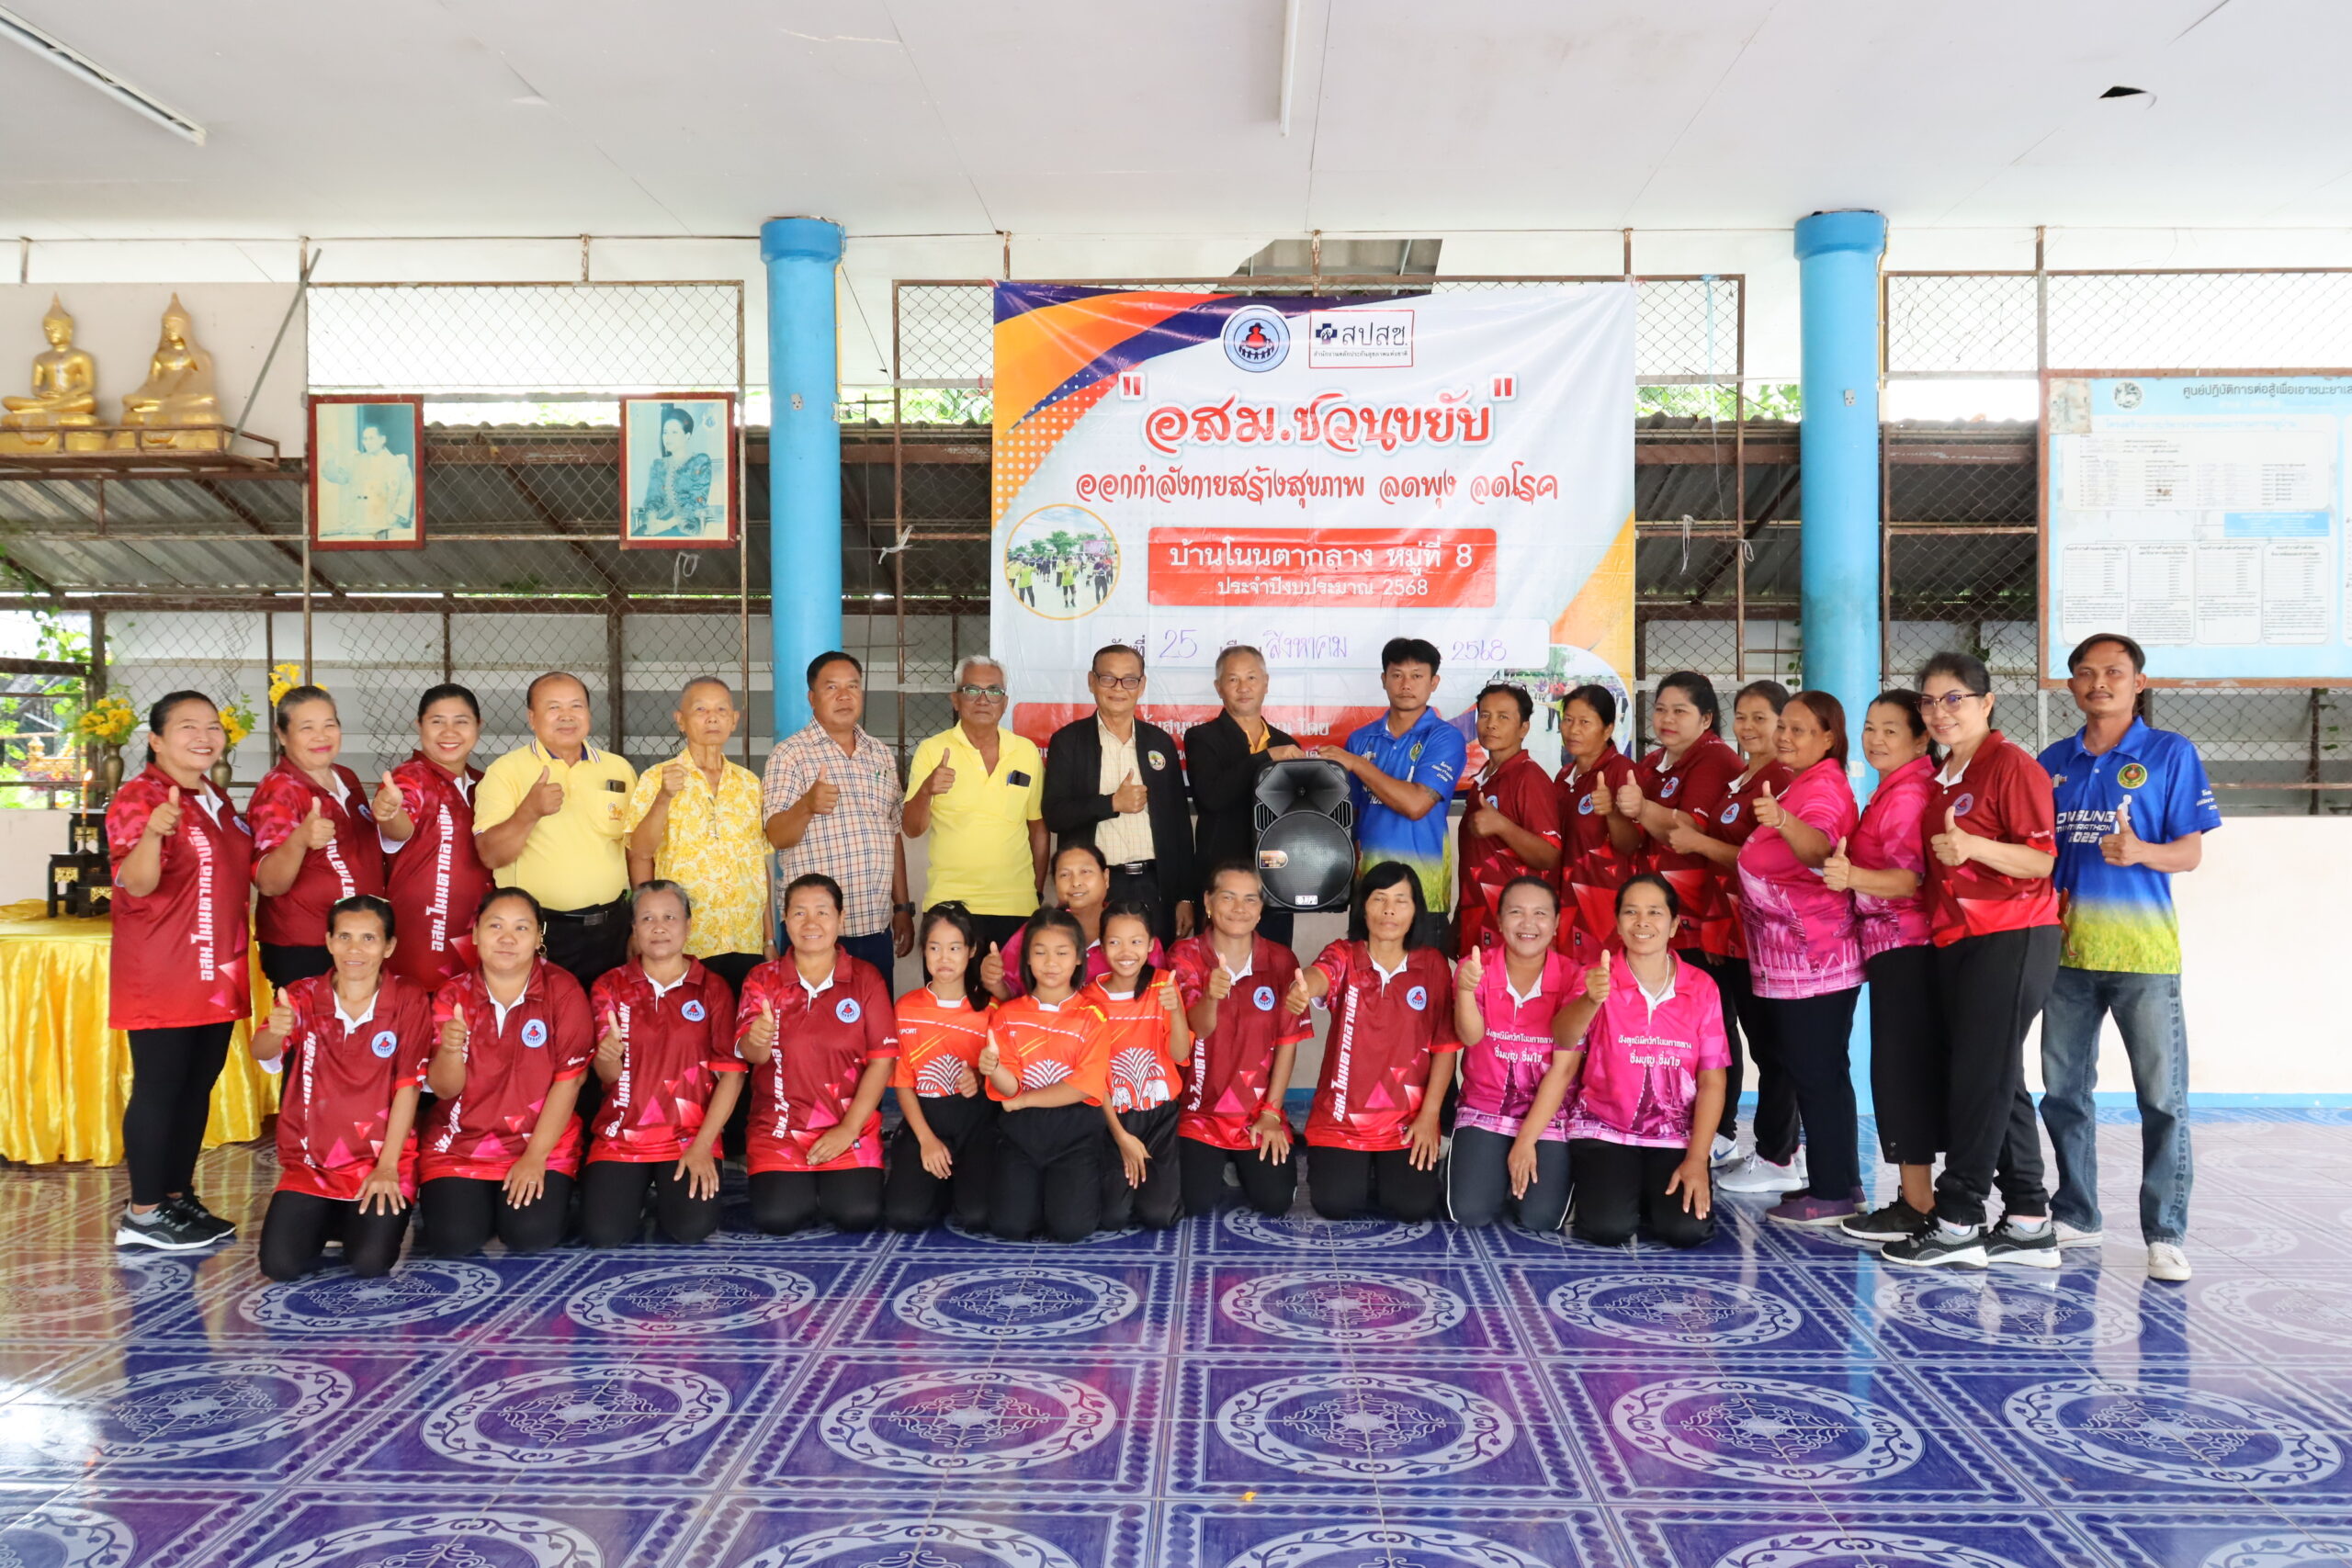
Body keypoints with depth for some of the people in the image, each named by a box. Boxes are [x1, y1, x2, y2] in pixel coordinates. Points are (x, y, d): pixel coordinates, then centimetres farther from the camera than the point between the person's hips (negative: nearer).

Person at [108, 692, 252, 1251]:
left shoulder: (216, 799, 13)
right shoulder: (138, 797, -12)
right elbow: (135, 884, -23)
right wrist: (154, 832, -42)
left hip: (217, 973, 8)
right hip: (161, 977, -8)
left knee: (198, 1085, 12)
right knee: (159, 1088, -3)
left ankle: (179, 1198, 21)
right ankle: (143, 1215, 5)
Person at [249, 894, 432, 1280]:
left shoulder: (410, 1000, -6)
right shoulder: (302, 996, -2)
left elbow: (408, 1087, -8)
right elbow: (262, 1053, -20)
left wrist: (387, 1166, -13)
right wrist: (275, 1032, -44)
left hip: (381, 1162, -2)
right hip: (309, 1161, 2)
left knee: (370, 1263, -20)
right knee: (280, 1264, -14)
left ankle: (369, 1217, 14)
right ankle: (328, 1220, 19)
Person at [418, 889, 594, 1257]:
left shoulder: (562, 990, -9)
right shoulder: (453, 996, -3)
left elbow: (569, 1079, -10)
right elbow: (445, 1089, -6)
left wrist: (535, 1156, -14)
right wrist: (450, 1050, -29)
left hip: (543, 1142, -2)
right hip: (459, 1143, 2)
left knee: (532, 1235, -21)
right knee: (454, 1239, -17)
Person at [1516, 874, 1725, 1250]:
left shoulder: (1701, 988, -1)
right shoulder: (1596, 979, -5)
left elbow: (1712, 1081, 0)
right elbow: (1563, 1047, -20)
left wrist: (1697, 1160, -9)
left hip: (1674, 1136, 2)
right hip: (1603, 1130, -2)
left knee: (1687, 1229, -21)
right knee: (1609, 1228, -24)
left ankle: (1652, 1195, 13)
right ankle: (1597, 1186, 11)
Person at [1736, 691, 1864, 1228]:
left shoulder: (1822, 787, -14)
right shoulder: (1800, 784, 16)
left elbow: (1819, 845, -37)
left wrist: (1783, 822, -55)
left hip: (1814, 959, -10)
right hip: (1786, 957, 10)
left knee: (1816, 1072, -5)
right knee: (1802, 1069, 14)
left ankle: (1833, 1192, 3)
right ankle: (1837, 1183, 23)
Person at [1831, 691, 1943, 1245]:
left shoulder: (1908, 793, -14)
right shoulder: (1889, 791, 17)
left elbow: (1913, 878, -23)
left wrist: (1854, 877, -37)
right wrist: (1847, 871, 9)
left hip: (1905, 947, -10)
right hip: (1897, 947, 10)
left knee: (1899, 1069, -7)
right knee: (1910, 1071, 12)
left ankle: (1916, 1206, -2)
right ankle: (1918, 1194, 18)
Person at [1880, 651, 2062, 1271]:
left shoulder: (2012, 766, -9)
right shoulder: (1939, 778, 17)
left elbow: (2041, 858, -15)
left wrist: (1973, 847, -30)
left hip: (2010, 939, -9)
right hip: (1954, 940, 9)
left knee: (1981, 1078, -6)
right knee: (1997, 1082, 11)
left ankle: (1958, 1223, 1)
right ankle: (2029, 1224, 18)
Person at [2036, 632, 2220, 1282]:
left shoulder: (2171, 753, 0)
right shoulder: (2053, 761, 11)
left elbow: (2191, 852, -4)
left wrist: (2139, 852, -23)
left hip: (2143, 951, -4)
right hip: (2066, 949, 4)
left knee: (2162, 1095, -3)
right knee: (2063, 1092, 10)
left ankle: (2165, 1234, 5)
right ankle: (2076, 1216, 23)